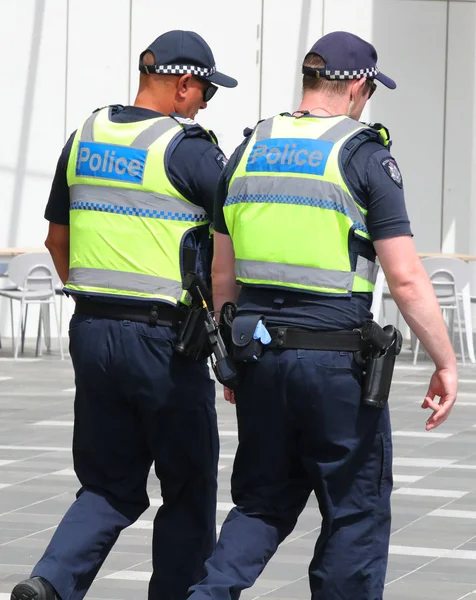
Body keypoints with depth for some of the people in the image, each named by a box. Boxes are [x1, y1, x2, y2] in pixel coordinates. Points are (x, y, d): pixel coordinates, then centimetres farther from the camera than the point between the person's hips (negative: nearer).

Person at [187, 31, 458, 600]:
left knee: (264, 502, 15)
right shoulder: (364, 155, -8)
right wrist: (446, 363, -5)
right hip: (336, 360, -5)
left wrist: (233, 358, 23)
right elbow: (405, 279, -12)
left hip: (259, 356, 5)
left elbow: (222, 274, 13)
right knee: (357, 512, 7)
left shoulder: (249, 151, 8)